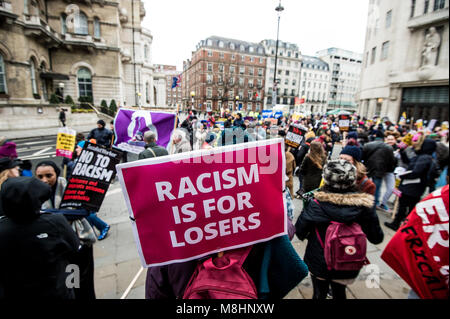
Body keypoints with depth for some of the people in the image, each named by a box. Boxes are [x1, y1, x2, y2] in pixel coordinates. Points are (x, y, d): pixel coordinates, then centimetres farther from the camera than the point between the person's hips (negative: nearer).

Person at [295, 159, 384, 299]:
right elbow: (376, 238, -8)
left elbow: (299, 232, -16)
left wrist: (309, 235, 6)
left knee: (319, 294, 24)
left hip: (318, 263, -1)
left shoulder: (316, 205, -27)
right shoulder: (365, 206, -21)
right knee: (339, 293, 29)